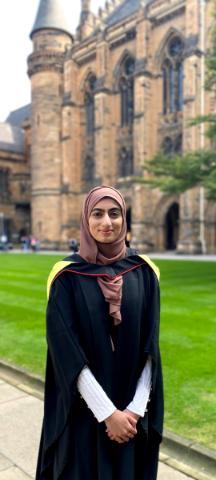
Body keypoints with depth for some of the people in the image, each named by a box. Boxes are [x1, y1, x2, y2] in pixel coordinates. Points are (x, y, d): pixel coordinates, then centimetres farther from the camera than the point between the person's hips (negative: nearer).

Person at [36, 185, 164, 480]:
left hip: (132, 409, 2)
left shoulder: (144, 272, -5)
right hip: (85, 409, -2)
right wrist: (108, 412, -15)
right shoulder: (68, 277, -12)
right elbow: (67, 353, -14)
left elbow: (151, 346, -5)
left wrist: (135, 408, -11)